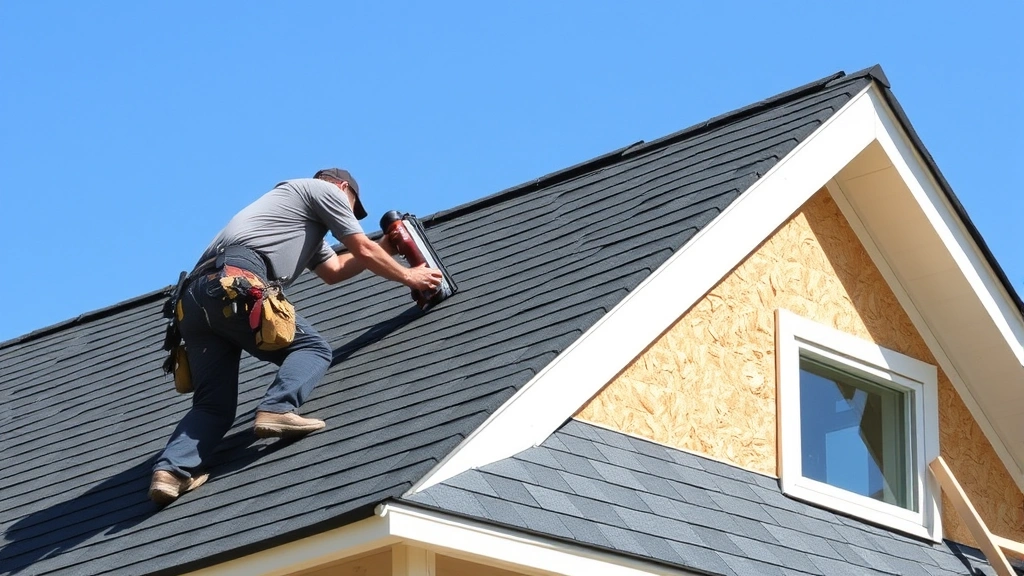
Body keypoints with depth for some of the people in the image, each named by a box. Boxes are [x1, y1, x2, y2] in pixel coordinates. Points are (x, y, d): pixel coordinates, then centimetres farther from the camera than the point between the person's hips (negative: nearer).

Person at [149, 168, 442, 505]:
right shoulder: (325, 190, 18)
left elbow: (334, 271, 51)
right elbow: (364, 252, 17)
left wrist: (388, 245, 54)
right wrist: (409, 276, 31)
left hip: (193, 296, 8)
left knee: (214, 405, 4)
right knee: (313, 349, 3)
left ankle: (172, 468, -19)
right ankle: (278, 409, -23)